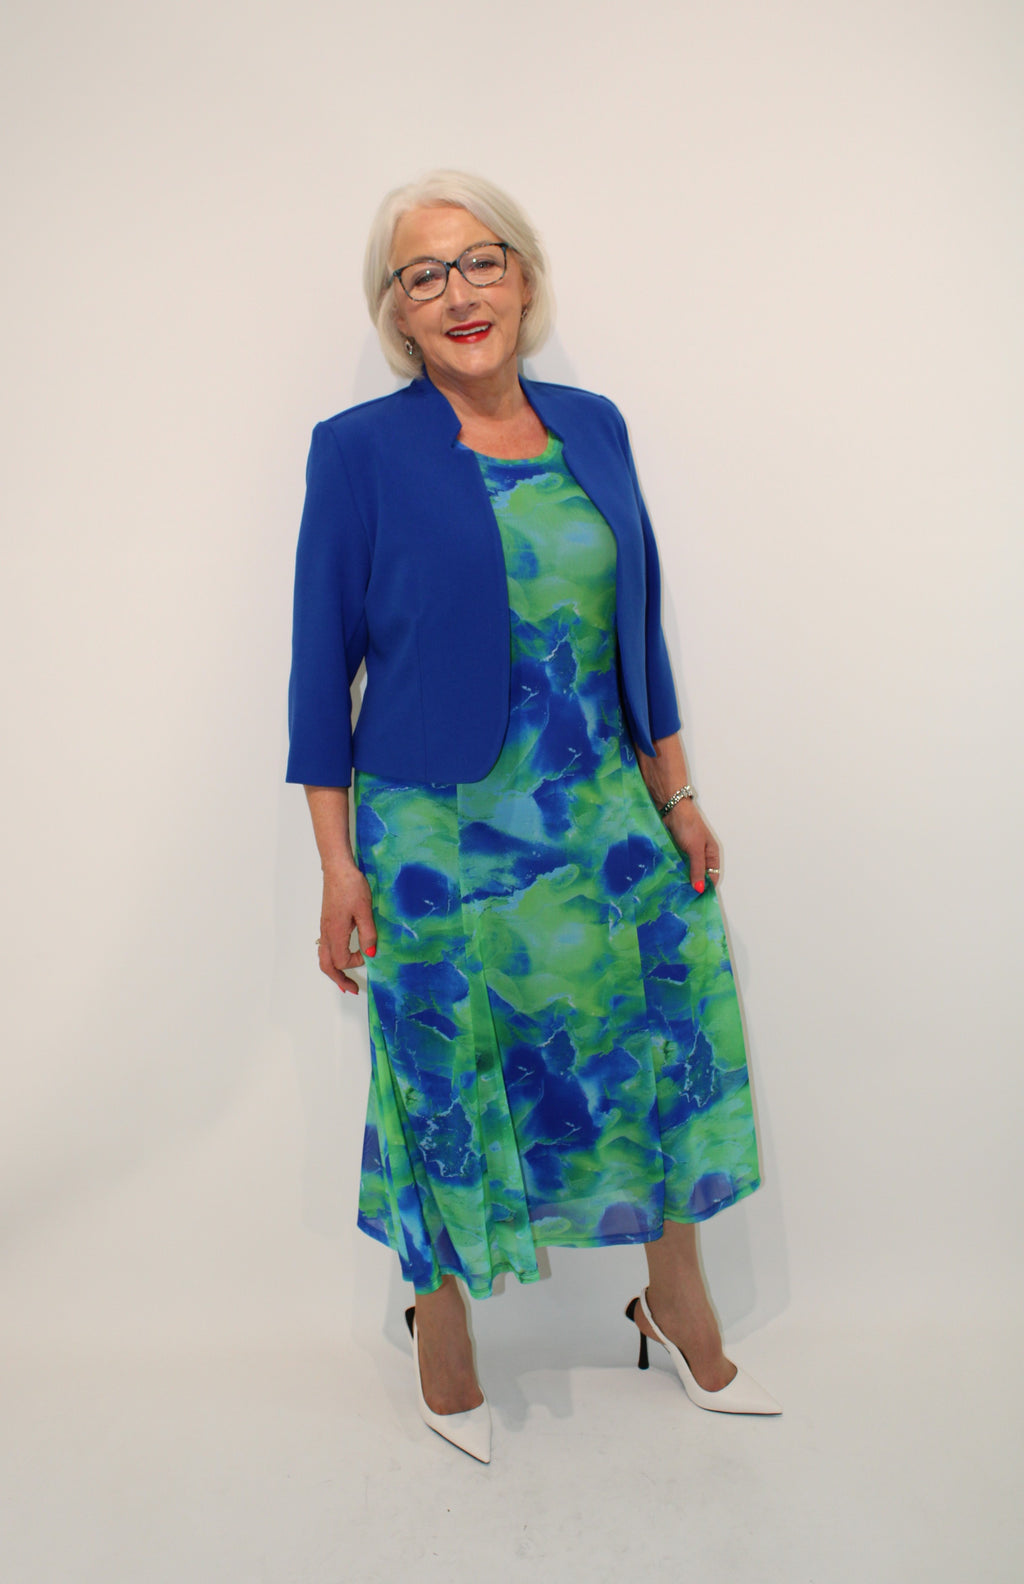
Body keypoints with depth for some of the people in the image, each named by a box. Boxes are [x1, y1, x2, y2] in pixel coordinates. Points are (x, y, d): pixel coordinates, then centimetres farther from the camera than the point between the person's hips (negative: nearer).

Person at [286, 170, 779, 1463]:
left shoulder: (592, 428, 7)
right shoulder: (360, 449, -6)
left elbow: (637, 627, 11)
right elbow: (323, 663, -5)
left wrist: (677, 797, 10)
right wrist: (338, 865, -8)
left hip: (605, 817, 5)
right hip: (441, 835, -4)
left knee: (666, 1047, 12)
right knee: (449, 1088, 8)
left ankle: (678, 1307, 37)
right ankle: (440, 1327, 35)